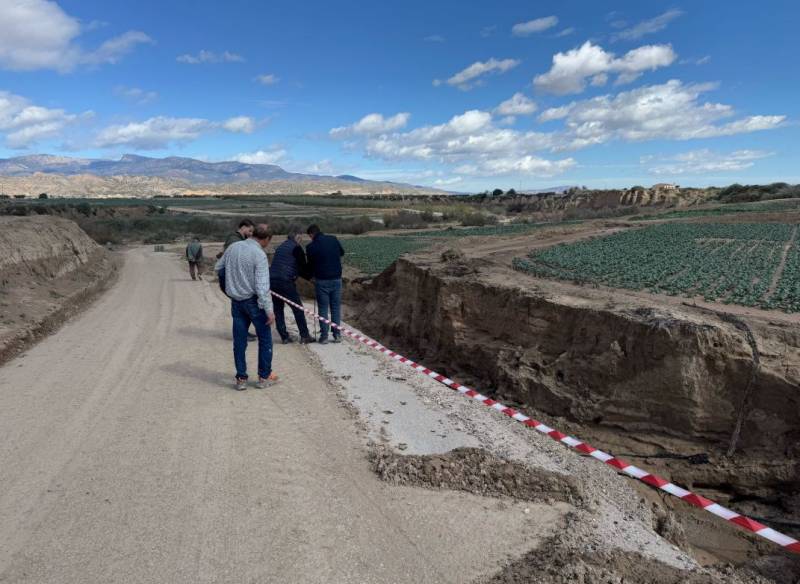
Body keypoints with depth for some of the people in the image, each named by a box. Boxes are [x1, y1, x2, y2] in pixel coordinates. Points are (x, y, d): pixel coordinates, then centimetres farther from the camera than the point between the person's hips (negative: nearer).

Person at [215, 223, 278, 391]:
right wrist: (269, 310, -18)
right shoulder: (259, 254, -17)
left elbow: (217, 267, 15)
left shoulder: (233, 247, 2)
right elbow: (262, 286, -21)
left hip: (236, 300, 6)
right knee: (265, 339, 10)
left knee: (239, 340, 11)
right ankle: (264, 377, 16)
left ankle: (241, 378, 17)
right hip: (253, 300, -6)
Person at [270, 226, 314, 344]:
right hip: (285, 282, -7)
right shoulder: (296, 247, -2)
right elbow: (303, 266, -2)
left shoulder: (280, 247, 21)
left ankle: (284, 337, 14)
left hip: (272, 280, 7)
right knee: (298, 309, 4)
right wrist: (309, 276, 18)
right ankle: (304, 336, 7)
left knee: (278, 310, 12)